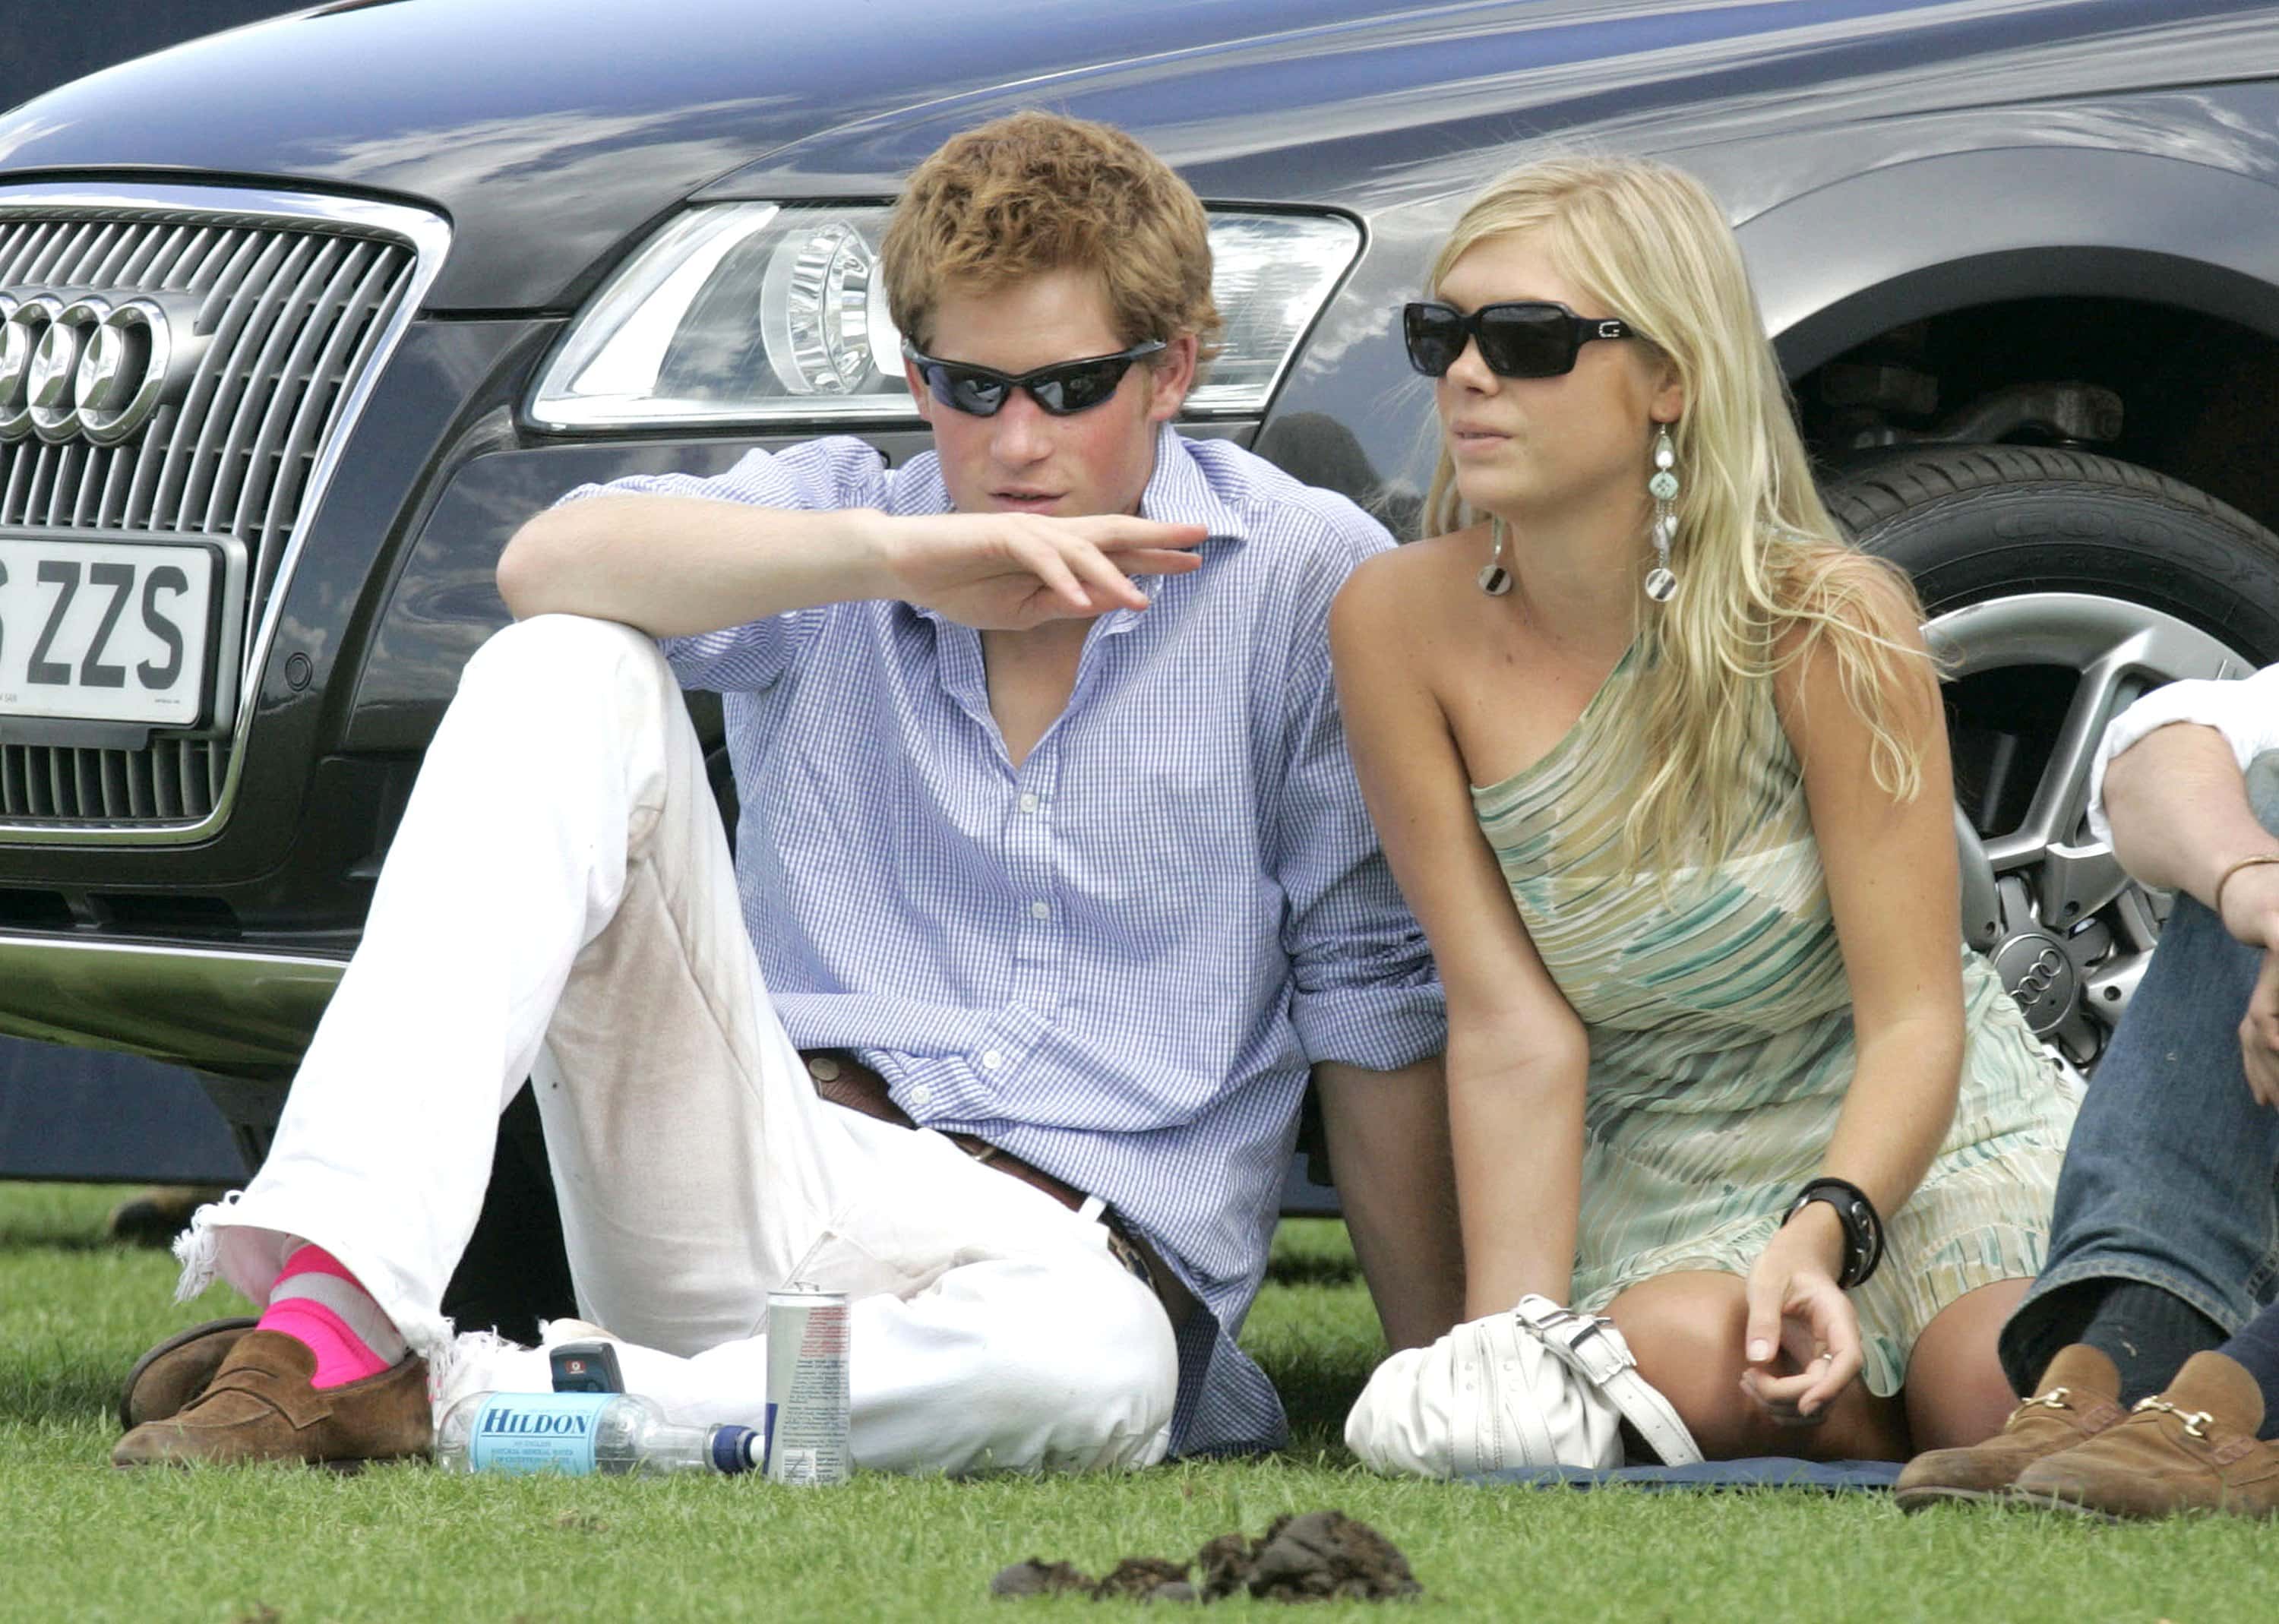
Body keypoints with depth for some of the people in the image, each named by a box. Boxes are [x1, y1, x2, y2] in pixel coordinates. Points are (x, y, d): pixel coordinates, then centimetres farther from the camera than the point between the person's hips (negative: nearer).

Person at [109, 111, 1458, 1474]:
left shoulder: (1304, 579, 2)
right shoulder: (835, 518, 9)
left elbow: (1375, 1000, 3)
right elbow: (549, 565, -12)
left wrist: (1435, 1360, 1)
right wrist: (891, 554, -25)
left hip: (1062, 1250, -3)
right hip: (740, 1179, 3)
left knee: (1092, 1366, -42)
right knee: (564, 667, -16)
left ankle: (424, 1401, -34)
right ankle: (328, 1316, -34)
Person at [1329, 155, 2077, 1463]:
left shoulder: (1826, 621, -17)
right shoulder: (1401, 625, -11)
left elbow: (1915, 1020, -17)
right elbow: (1512, 1029, -11)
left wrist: (1822, 1234, -36)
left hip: (1919, 1129, -1)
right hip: (1661, 1168, 1)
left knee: (2006, 1391, -32)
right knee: (1682, 1356, -35)